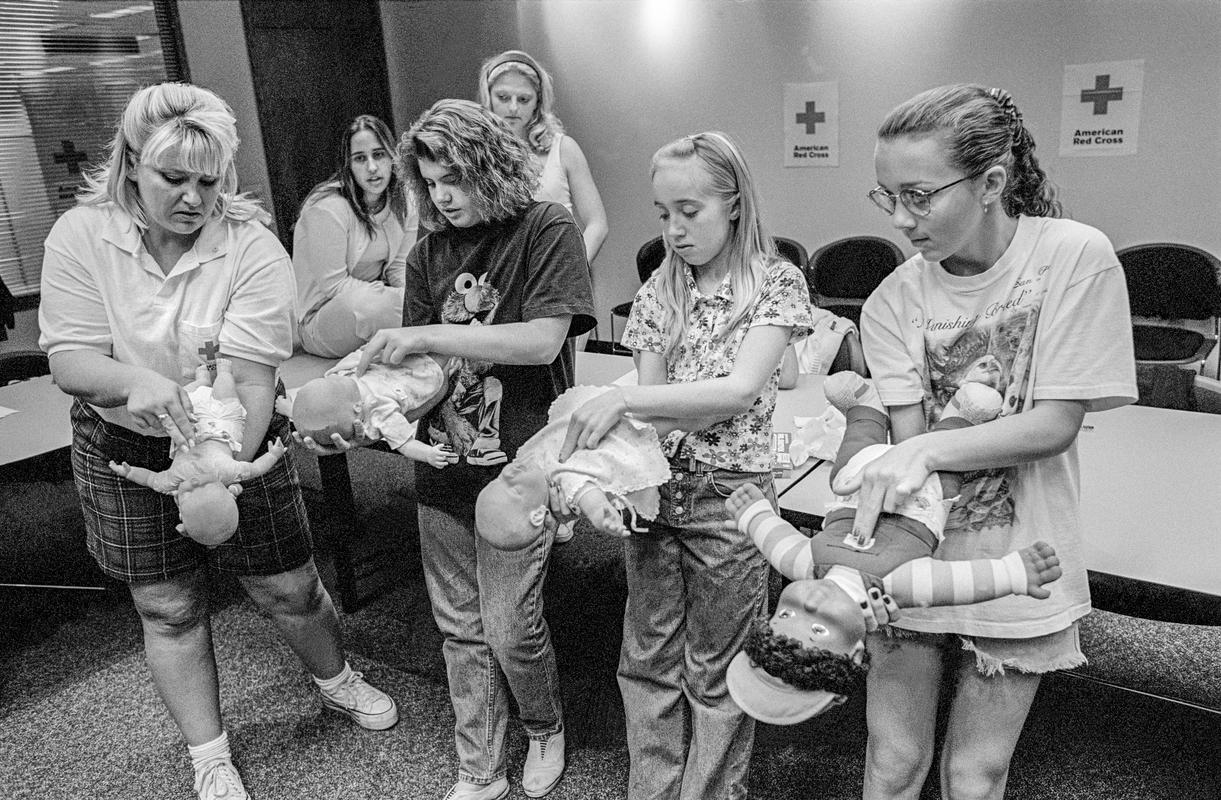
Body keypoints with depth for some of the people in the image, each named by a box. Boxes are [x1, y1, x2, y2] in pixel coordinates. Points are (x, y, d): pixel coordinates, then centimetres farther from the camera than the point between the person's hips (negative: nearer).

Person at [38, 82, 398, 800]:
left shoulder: (254, 248, -18)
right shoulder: (80, 236, -10)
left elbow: (250, 376, -23)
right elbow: (69, 359, -13)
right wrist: (134, 380, -35)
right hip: (123, 451, 2)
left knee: (289, 588, 8)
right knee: (169, 609, 12)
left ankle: (336, 679, 43)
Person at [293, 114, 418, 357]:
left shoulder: (403, 203, -1)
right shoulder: (327, 208, -21)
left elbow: (400, 268, 4)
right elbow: (333, 285, -21)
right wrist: (396, 296, -26)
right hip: (318, 318, -6)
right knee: (369, 305, -38)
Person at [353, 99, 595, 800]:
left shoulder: (549, 231, -8)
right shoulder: (431, 253, 7)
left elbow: (542, 341, -19)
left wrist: (429, 335, -20)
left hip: (518, 465, -5)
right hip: (443, 462, 5)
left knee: (510, 628, 2)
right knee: (461, 628, 14)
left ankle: (546, 728, 35)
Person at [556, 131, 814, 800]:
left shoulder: (777, 282, -8)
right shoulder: (658, 294, 5)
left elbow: (741, 390, -21)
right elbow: (649, 400, -2)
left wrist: (623, 400, -29)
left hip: (727, 497, -4)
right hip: (652, 491, 4)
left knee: (714, 671, 10)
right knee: (646, 658, 14)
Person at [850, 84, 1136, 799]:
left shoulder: (1075, 256, -12)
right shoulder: (894, 301, -6)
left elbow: (1056, 424, -14)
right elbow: (907, 440, -10)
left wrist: (925, 452, -26)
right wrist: (865, 550, -27)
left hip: (1017, 564, -1)